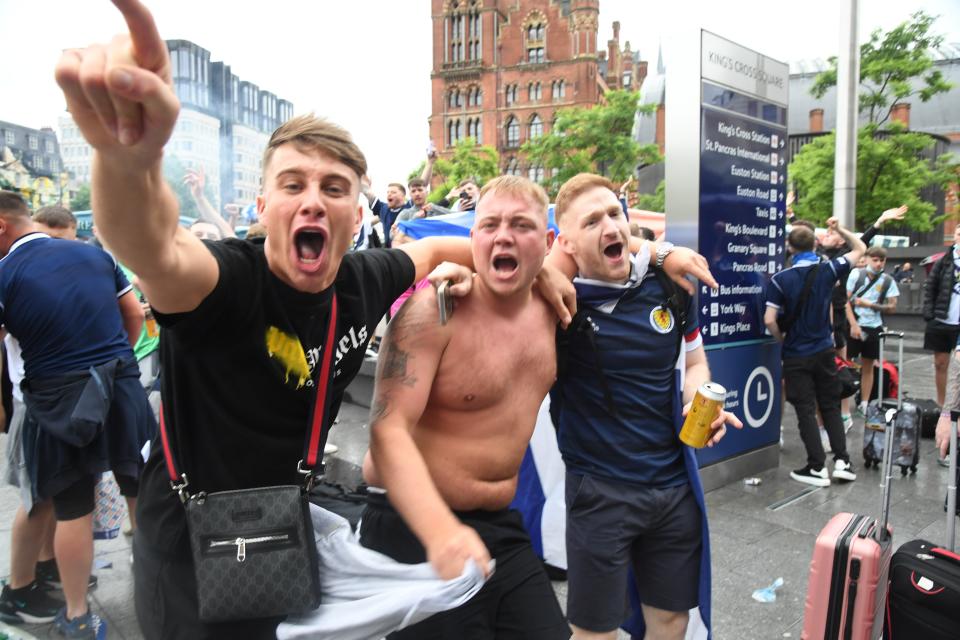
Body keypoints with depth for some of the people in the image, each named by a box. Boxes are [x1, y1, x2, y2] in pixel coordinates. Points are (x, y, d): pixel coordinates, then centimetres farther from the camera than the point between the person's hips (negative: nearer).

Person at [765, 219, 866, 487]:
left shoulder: (780, 279, -13)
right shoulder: (828, 271, -5)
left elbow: (769, 320, -16)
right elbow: (859, 249, 14)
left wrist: (782, 339, 1)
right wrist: (839, 229, 13)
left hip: (796, 355, -3)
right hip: (824, 351, 3)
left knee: (806, 410, 3)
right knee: (831, 407, 16)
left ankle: (817, 468, 6)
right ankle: (842, 461, 16)